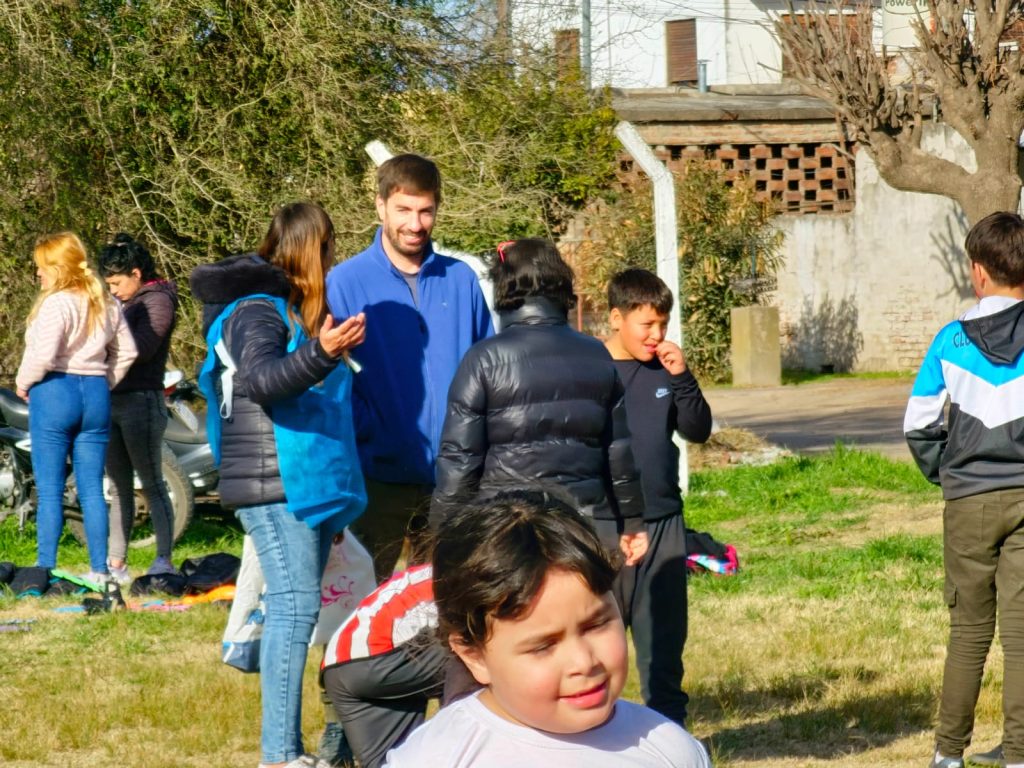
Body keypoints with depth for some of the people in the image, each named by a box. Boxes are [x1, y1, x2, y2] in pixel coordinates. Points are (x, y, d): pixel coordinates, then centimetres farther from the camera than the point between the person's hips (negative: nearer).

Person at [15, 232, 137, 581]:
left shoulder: (57, 303, -14)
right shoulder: (106, 304, 10)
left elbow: (42, 355, -21)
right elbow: (126, 351, 14)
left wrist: (23, 383, -4)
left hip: (55, 393, -7)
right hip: (95, 394, 7)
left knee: (49, 490, 0)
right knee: (92, 489, 9)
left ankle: (46, 569, 1)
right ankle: (99, 569, 7)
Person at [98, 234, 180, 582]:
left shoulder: (157, 301, -6)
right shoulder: (125, 304, 18)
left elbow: (142, 348, -18)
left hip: (142, 400, -8)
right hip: (113, 400, 8)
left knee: (152, 485, -7)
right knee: (119, 488, 9)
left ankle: (164, 561, -6)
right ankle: (116, 563, 11)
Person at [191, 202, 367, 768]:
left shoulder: (288, 309, 19)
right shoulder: (257, 310, -11)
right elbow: (261, 379, -29)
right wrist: (321, 353, -43)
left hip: (303, 484, 10)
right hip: (277, 486, -10)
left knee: (294, 607, 9)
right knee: (295, 606, -15)